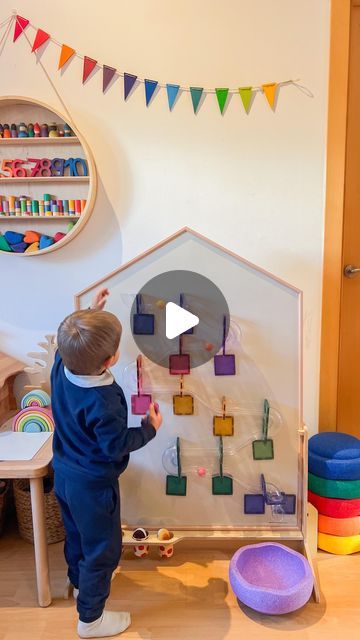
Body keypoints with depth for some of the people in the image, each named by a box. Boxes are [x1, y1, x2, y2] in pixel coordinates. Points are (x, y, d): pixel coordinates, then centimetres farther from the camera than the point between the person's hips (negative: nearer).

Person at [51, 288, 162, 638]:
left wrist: (90, 315, 11)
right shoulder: (103, 401, -35)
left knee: (76, 534, 30)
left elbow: (69, 343, 9)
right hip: (92, 485, -8)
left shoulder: (61, 368, -14)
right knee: (102, 549, 13)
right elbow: (117, 445, -25)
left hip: (64, 473, 8)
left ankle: (80, 582, 54)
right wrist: (150, 428, -12)